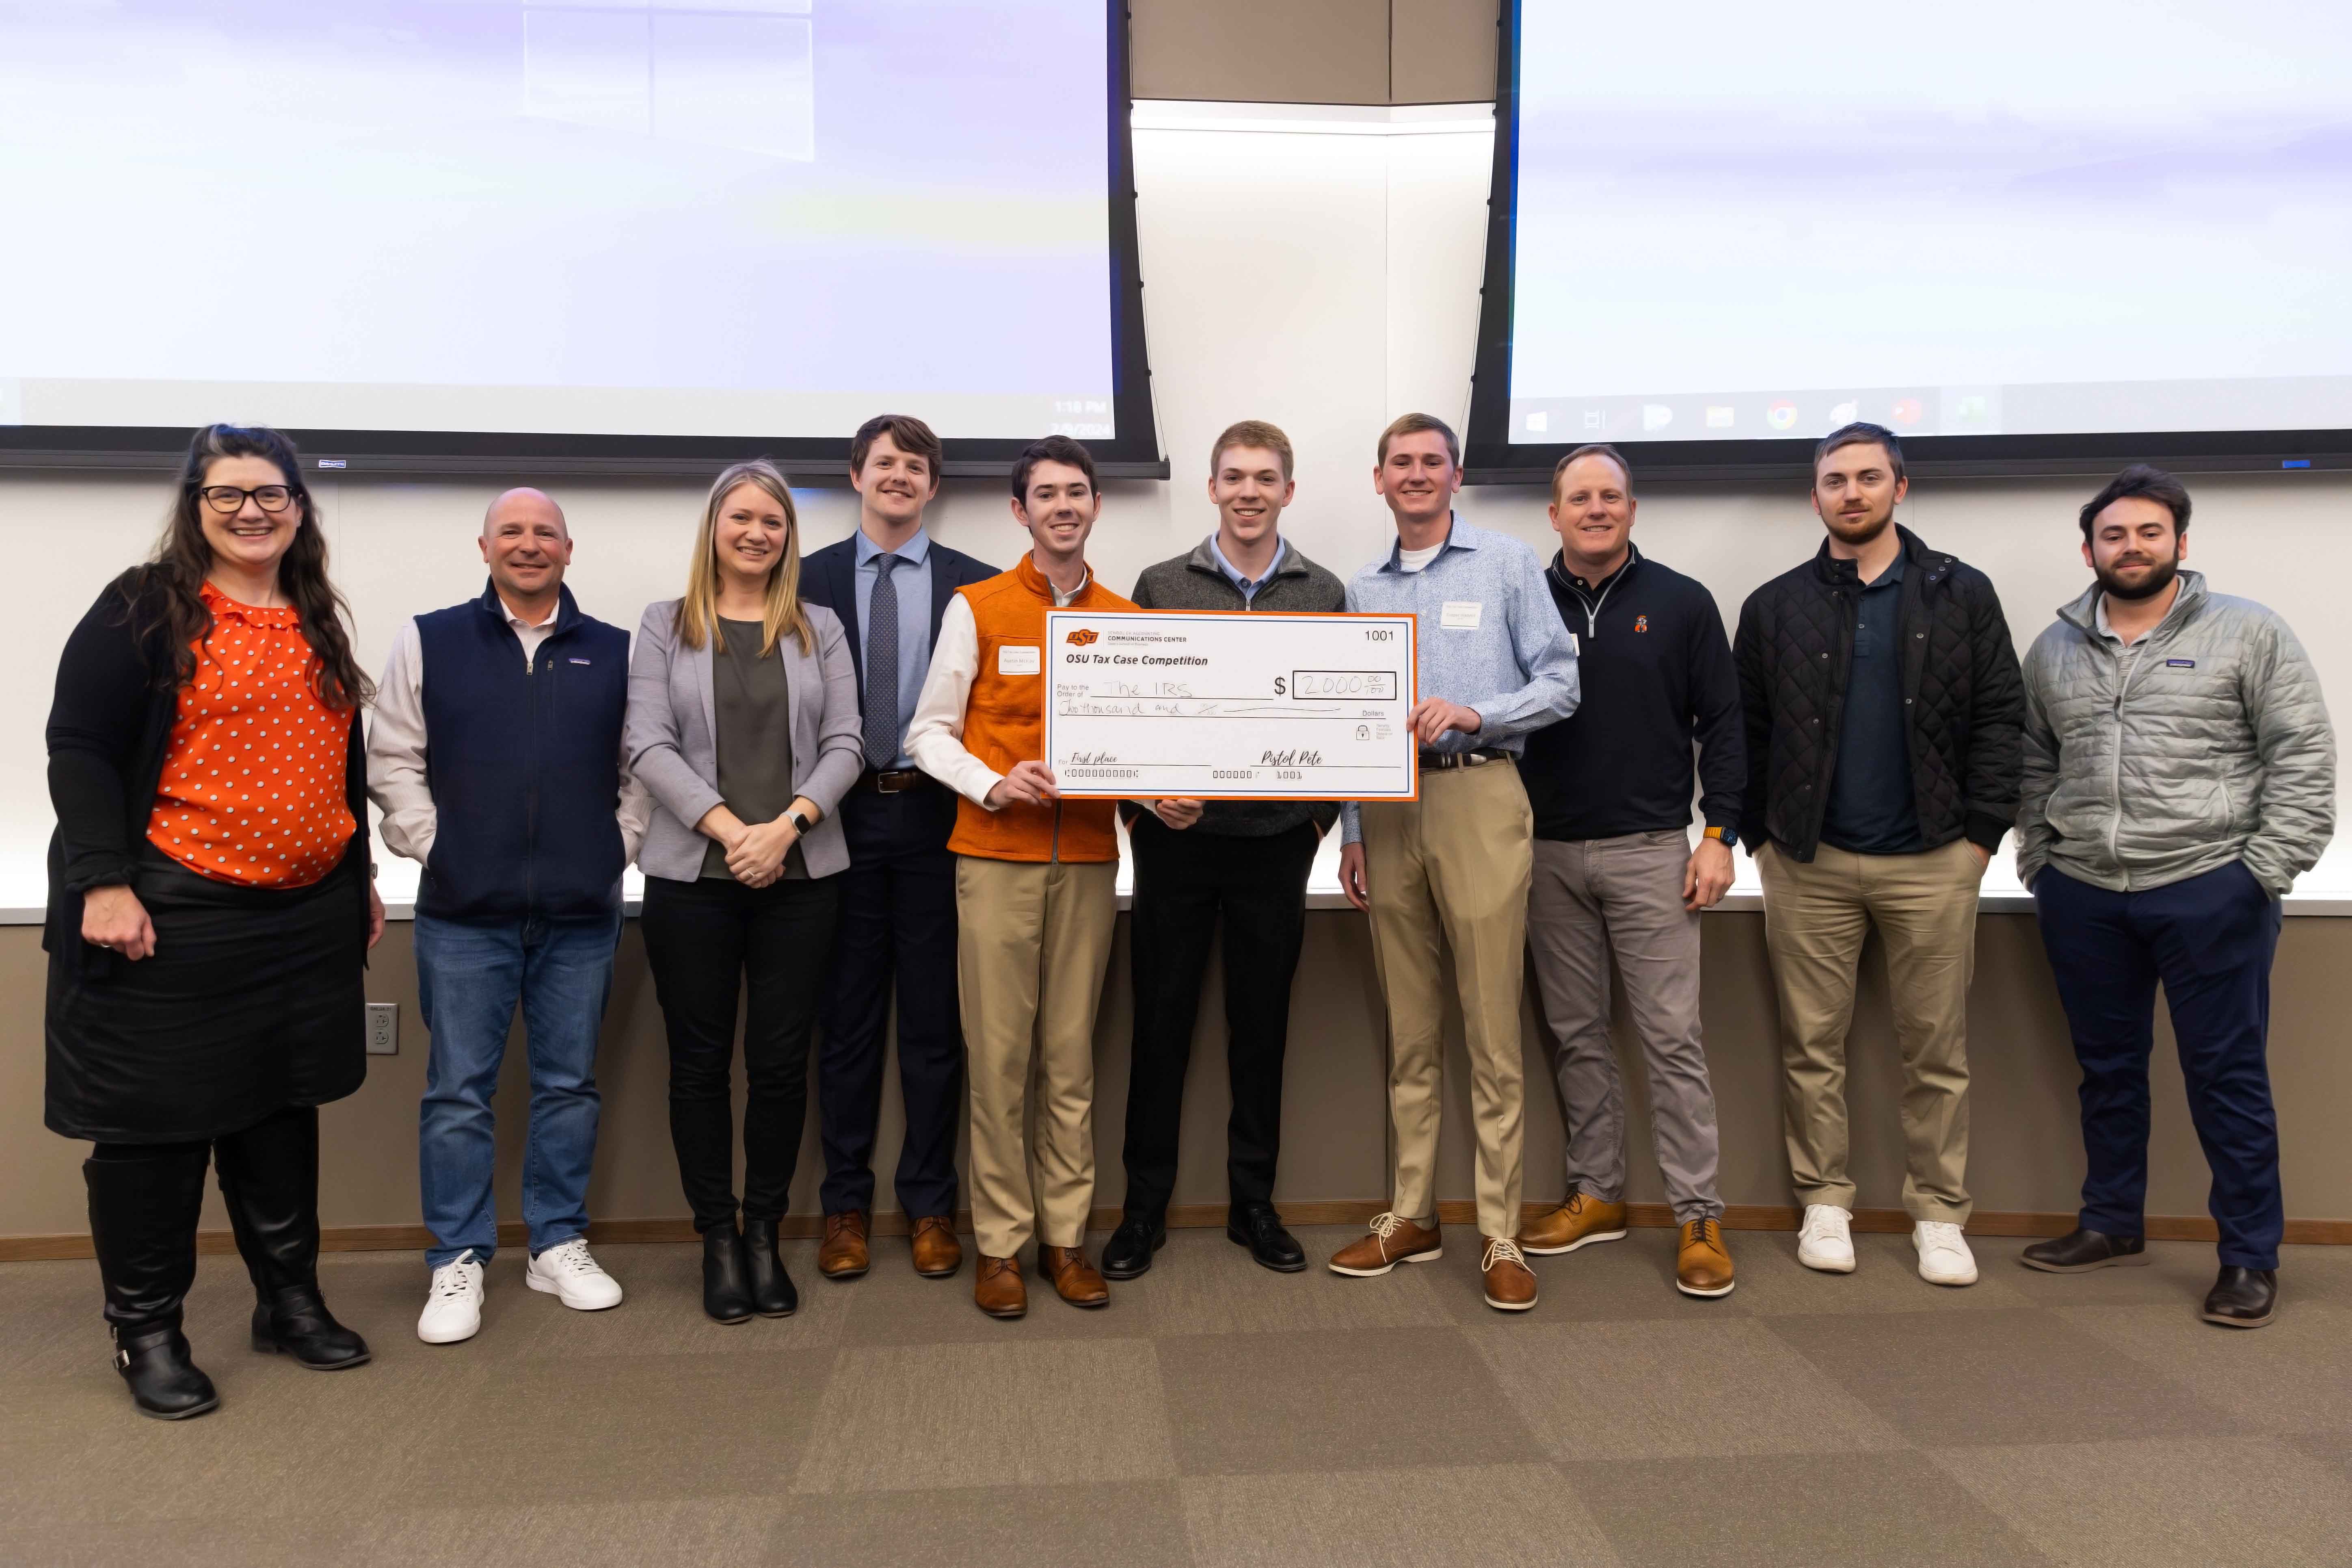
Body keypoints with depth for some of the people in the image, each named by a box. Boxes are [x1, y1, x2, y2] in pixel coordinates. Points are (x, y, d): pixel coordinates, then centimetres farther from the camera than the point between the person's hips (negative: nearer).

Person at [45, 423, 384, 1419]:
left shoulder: (319, 624, 13)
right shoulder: (144, 609, -6)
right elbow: (79, 749, -10)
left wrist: (360, 873, 19)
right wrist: (104, 883, -17)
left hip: (305, 920, 6)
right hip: (169, 918, -5)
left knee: (280, 1110, 14)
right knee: (156, 1121, 5)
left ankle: (290, 1301, 28)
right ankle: (145, 1330, 20)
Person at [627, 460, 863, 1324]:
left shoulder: (819, 629, 10)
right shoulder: (666, 626, 7)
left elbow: (843, 745, 3)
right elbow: (650, 745, -3)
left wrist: (787, 824, -13)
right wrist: (729, 828, -14)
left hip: (799, 873, 1)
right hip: (691, 873, 0)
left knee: (781, 1059, 3)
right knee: (701, 1060, 5)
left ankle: (764, 1233, 19)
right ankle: (717, 1237, 19)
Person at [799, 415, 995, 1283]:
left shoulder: (974, 584, 4)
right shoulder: (810, 579, 6)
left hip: (935, 818, 0)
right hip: (842, 819, 1)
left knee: (934, 1023, 6)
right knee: (846, 1022, 8)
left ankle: (930, 1205, 19)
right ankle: (846, 1204, 21)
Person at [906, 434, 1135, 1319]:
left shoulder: (1126, 620, 11)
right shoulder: (978, 609, 3)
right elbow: (929, 733, 3)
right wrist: (992, 784, -14)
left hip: (1088, 857, 2)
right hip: (997, 856, -2)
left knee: (1072, 1054, 6)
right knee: (998, 1054, 0)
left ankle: (1065, 1235, 15)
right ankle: (1001, 1243, 10)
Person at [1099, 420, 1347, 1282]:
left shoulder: (1324, 594, 6)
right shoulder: (1161, 587, 4)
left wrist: (1323, 815, -1)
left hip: (1276, 843, 1)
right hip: (1177, 837, -1)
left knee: (1262, 1026, 10)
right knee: (1160, 1023, 5)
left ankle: (1253, 1202, 23)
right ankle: (1145, 1204, 18)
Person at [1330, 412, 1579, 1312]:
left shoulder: (1507, 565, 5)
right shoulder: (1363, 591, 17)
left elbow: (1560, 686, 0)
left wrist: (1475, 713, -16)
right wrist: (1351, 832, 11)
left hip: (1478, 800, -4)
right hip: (1390, 810, 4)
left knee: (1492, 1029, -4)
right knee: (1409, 1028, 9)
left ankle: (1499, 1235, 3)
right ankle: (1412, 1216, 18)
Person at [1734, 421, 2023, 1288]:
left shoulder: (1962, 595, 5)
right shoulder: (1776, 606, 6)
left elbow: (1999, 718, 2)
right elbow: (1746, 732, 5)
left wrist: (1981, 833, -5)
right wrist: (1760, 837, -1)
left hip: (1932, 861, 0)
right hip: (1810, 862, 1)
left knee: (1937, 1050, 7)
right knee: (1812, 1045, 6)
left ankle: (1939, 1212, 19)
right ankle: (1825, 1202, 18)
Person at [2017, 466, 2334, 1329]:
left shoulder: (2249, 632, -2)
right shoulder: (2053, 650, 10)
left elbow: (2303, 758, -5)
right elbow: (2033, 770, 16)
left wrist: (2265, 872, -11)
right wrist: (2038, 865, 9)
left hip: (2209, 889, -4)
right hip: (2083, 896, 4)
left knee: (2228, 1073, 3)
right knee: (2108, 1066, 15)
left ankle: (2250, 1256, 16)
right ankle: (2112, 1223, 29)